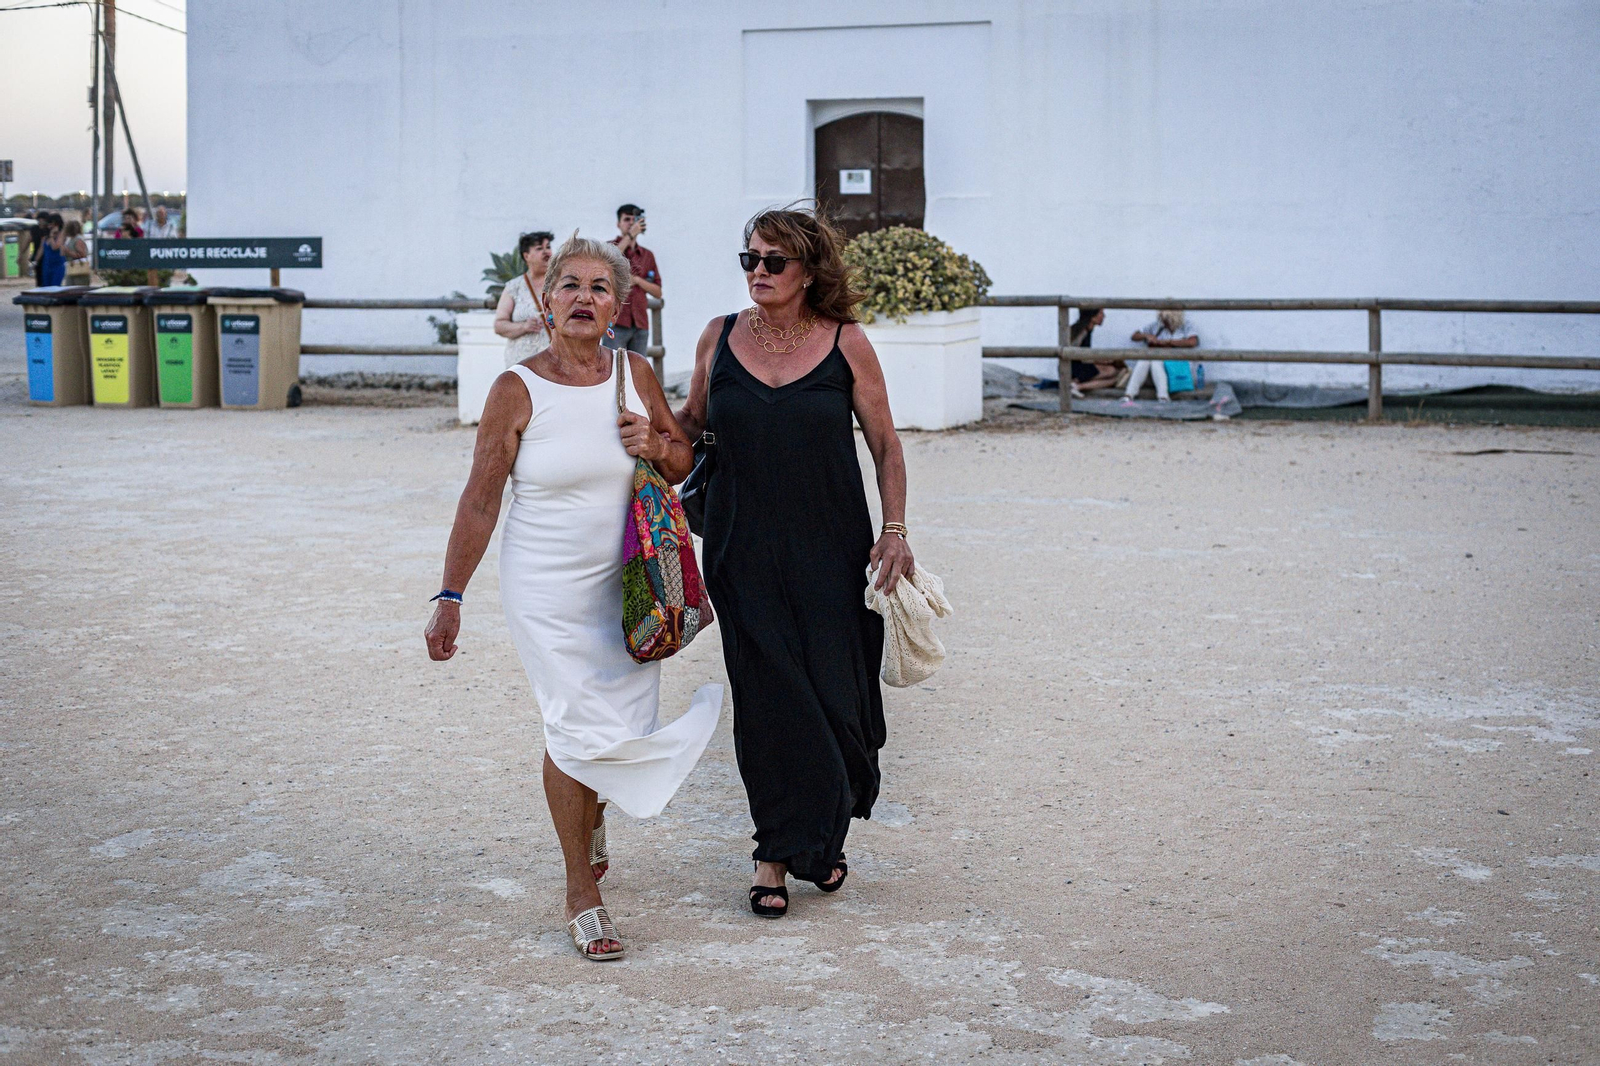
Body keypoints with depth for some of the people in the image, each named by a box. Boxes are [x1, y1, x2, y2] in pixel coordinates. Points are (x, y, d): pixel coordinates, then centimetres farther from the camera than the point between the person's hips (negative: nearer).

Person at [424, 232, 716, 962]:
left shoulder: (634, 374, 0)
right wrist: (450, 598, -9)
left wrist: (657, 446, -10)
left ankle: (590, 815, 43)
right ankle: (581, 892, 10)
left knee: (622, 722, 8)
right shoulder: (518, 390, -10)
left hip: (626, 586, 4)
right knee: (575, 726, -7)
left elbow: (683, 463, 13)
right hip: (548, 591, -4)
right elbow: (479, 502, -7)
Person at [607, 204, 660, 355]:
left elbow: (657, 292, 14)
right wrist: (630, 235, -17)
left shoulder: (647, 255, 17)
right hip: (616, 323, -5)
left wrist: (636, 280, -4)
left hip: (640, 324, 5)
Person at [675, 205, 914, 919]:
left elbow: (884, 443, 3)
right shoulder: (720, 338, 4)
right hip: (744, 548, 1)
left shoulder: (846, 344, -2)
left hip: (830, 547, -1)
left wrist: (895, 529, -6)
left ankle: (822, 835, 23)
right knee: (769, 698, 0)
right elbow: (691, 421, 16)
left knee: (831, 692, 0)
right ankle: (779, 851, 12)